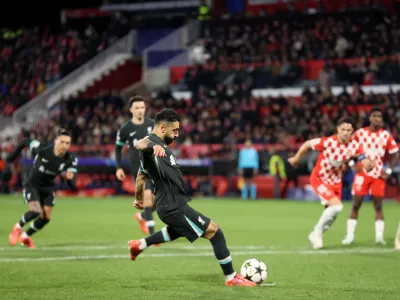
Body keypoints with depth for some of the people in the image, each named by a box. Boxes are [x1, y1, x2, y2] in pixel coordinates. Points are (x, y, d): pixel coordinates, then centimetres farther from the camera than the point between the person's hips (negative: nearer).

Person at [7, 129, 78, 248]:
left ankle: (25, 236, 34)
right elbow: (26, 141, -10)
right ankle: (18, 227, 7)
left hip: (48, 188, 4)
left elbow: (72, 185, -24)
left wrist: (70, 178, -48)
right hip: (32, 185, -4)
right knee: (36, 211, -24)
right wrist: (14, 155, 4)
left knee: (45, 218, 6)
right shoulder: (42, 150, -30)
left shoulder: (71, 160, -22)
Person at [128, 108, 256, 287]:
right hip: (173, 207, -11)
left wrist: (139, 199, 42)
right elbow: (139, 144, -41)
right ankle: (231, 277, 0)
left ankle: (139, 245, 44)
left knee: (181, 231, 39)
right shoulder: (153, 142, -14)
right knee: (214, 231, -8)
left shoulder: (158, 144, 15)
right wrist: (152, 146, -63)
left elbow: (141, 175, 28)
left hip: (172, 205, 11)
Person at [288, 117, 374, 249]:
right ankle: (317, 231, -2)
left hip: (336, 181, 6)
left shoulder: (354, 146, -16)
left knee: (331, 214, 14)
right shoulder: (328, 142, -28)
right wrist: (296, 158, -1)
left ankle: (315, 235, 38)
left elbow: (366, 165, -18)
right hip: (319, 179, -6)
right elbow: (307, 144, -14)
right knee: (337, 206, -23)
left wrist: (368, 164, -41)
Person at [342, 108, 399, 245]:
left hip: (378, 175, 1)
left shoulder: (386, 136, 2)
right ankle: (350, 235, 2)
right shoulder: (360, 133, 0)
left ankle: (379, 236, 1)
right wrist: (352, 164, -7)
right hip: (362, 173, -1)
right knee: (356, 204, -2)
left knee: (378, 206, 0)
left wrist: (389, 171, -4)